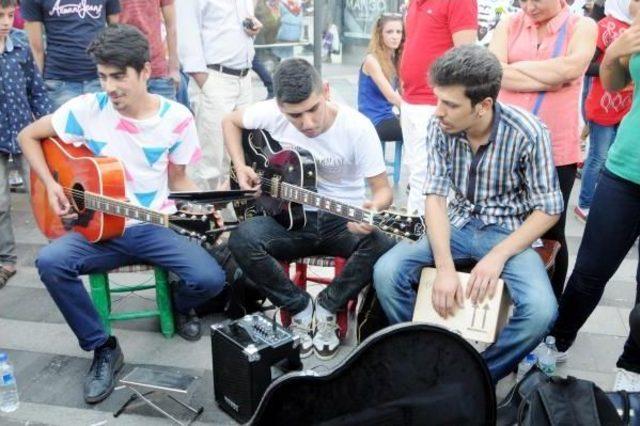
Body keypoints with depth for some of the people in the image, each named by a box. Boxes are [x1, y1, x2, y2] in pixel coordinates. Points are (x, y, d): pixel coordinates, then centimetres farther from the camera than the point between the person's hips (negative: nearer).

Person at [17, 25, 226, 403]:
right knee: (50, 262, -29)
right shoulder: (87, 108, -7)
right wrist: (51, 186, -6)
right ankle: (103, 349, -7)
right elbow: (28, 137, 6)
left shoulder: (177, 118, -5)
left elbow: (178, 180, 6)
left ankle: (180, 305, 17)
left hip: (155, 228, 0)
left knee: (210, 279, -24)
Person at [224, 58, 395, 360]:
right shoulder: (272, 114, -11)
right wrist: (240, 168, -5)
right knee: (242, 240, -28)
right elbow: (230, 121, 10)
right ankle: (300, 308, -6)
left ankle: (327, 308, -6)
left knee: (380, 244, -34)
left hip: (343, 221, -1)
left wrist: (372, 210, -38)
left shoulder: (357, 128, -17)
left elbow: (383, 188, -14)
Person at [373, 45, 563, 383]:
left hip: (509, 233, -2)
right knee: (387, 272, -21)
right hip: (457, 227, 3)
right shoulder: (440, 126, -11)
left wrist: (497, 256, -23)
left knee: (540, 310, -29)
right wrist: (445, 267, -25)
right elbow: (435, 197, -12)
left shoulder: (528, 133, -19)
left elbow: (548, 209, -12)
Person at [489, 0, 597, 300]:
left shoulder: (582, 26, 3)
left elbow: (571, 67, -17)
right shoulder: (509, 24, 7)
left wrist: (518, 67, -7)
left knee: (551, 233, 10)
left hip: (555, 149, -2)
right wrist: (551, 80, -13)